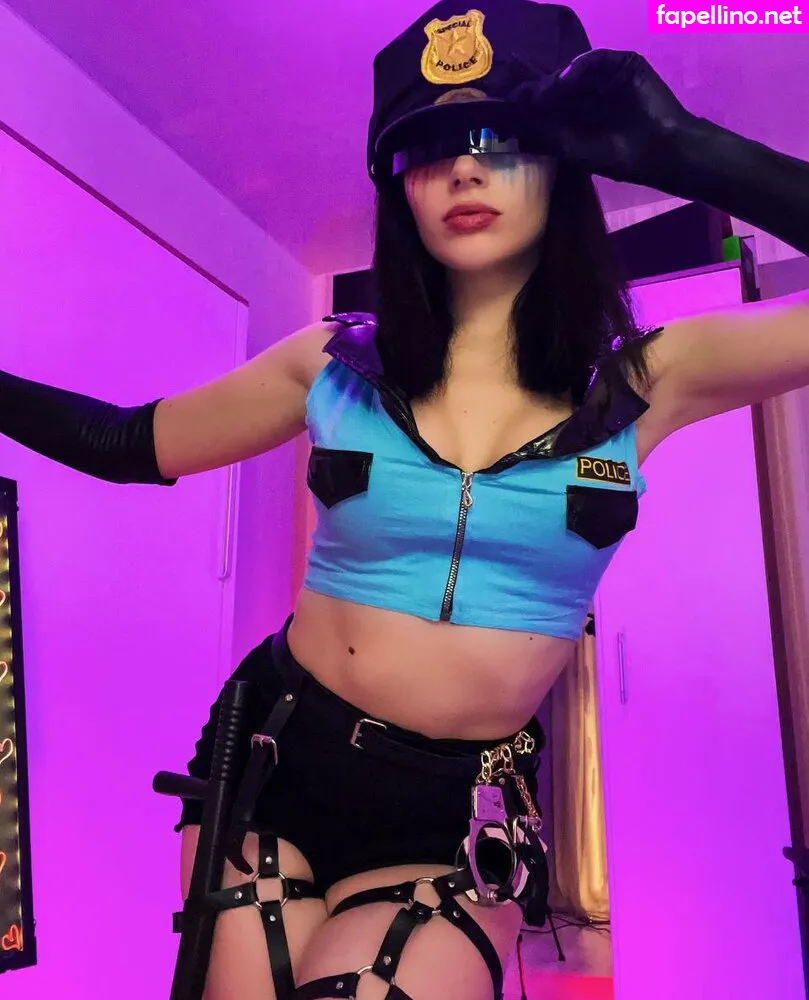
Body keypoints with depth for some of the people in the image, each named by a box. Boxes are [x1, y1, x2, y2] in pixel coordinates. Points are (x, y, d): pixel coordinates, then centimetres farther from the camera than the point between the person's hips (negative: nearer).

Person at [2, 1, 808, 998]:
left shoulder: (644, 379, -4)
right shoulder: (335, 364, -2)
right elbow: (127, 444, 10)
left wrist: (690, 155, -15)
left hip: (465, 816, 0)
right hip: (278, 764, 1)